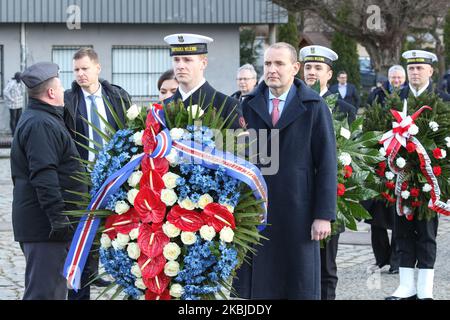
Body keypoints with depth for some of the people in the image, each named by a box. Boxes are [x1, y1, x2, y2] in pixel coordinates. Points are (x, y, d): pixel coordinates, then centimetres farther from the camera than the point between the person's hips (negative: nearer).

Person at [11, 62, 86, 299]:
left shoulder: (33, 119, 19)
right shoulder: (41, 125, -17)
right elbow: (43, 176, -25)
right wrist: (58, 216, -26)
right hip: (44, 225, -11)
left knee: (53, 288, 16)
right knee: (45, 291, -12)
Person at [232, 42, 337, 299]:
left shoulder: (314, 106, -1)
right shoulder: (250, 105, 7)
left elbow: (327, 164, -3)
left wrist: (324, 215, -9)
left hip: (297, 210, -2)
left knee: (300, 287, 4)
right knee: (256, 287, 3)